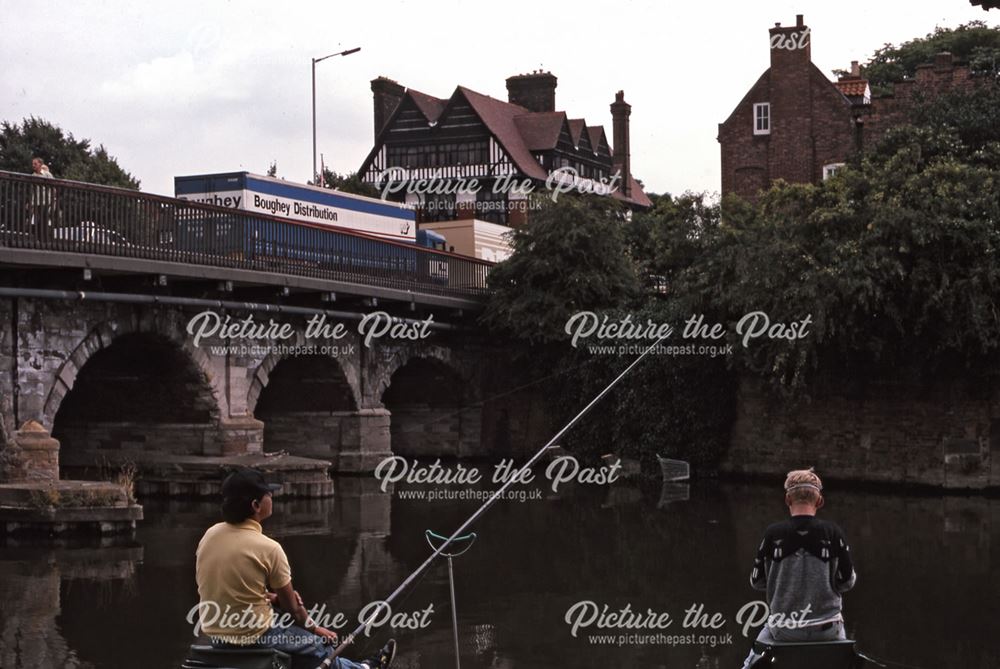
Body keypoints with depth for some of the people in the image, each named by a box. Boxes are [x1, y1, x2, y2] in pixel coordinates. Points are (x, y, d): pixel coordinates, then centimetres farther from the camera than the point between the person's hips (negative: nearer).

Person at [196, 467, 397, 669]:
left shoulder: (210, 535, -3)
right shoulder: (268, 548, -20)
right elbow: (293, 607, -7)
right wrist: (314, 629, 11)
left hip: (215, 633, 7)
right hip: (253, 636, -7)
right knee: (320, 644, 17)